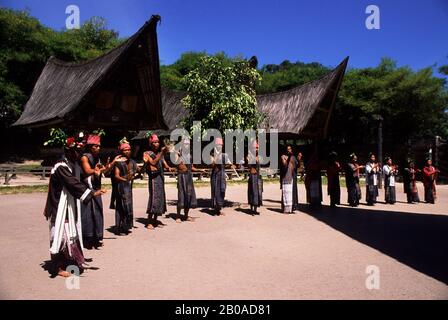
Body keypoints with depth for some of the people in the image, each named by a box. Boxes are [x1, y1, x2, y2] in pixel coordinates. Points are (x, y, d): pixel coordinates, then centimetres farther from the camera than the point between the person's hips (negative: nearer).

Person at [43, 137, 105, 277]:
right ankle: (57, 267, 11)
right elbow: (73, 183, -29)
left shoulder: (70, 165, 10)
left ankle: (68, 262, 26)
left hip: (69, 207, 9)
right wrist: (92, 193, -36)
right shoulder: (61, 167, -19)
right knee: (61, 235, -1)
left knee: (71, 234, 14)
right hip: (60, 208, -9)